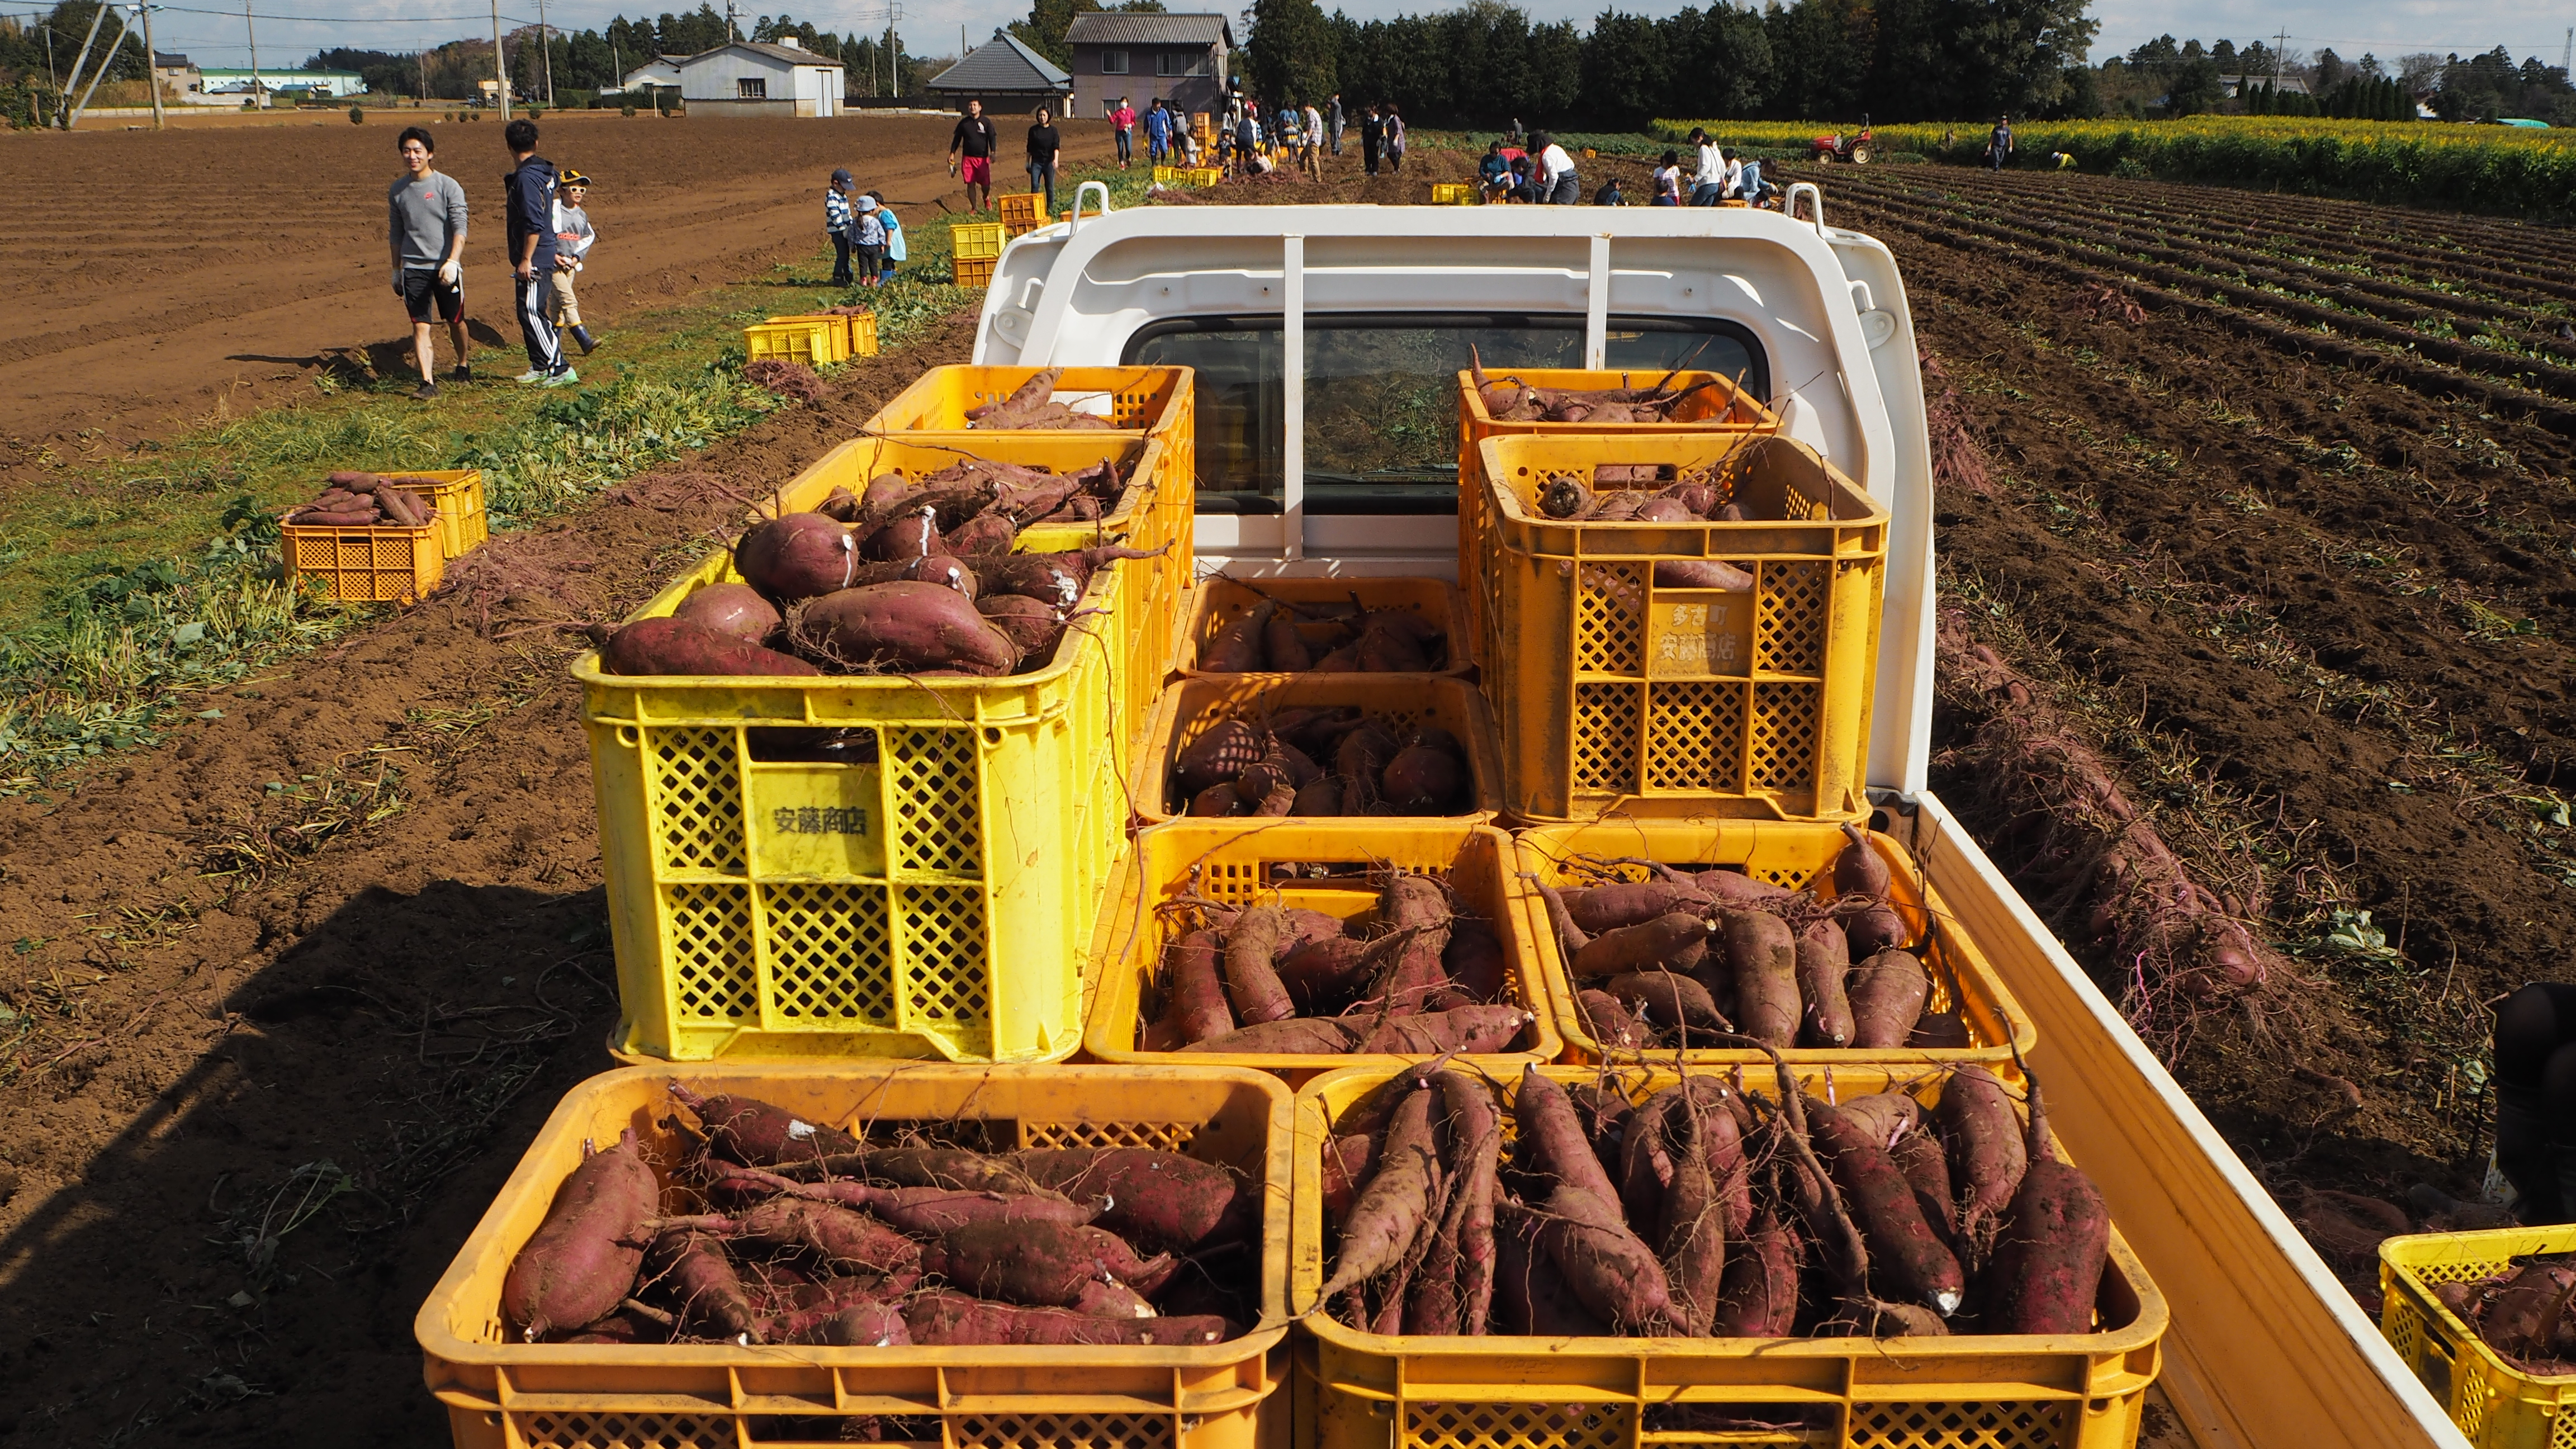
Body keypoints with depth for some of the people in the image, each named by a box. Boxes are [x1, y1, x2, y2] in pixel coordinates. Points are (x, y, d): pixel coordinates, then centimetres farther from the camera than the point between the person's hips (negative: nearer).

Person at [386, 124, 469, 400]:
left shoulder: (448, 186, -5)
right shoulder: (398, 190, 7)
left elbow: (460, 228, -12)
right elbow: (396, 233, 16)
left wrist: (452, 261, -25)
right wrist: (396, 269, 18)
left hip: (445, 267, -2)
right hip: (413, 268, 2)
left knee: (455, 322, 12)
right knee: (420, 326, -6)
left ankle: (463, 365, 37)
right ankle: (428, 382, -9)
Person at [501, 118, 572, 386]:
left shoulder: (526, 177, -18)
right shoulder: (542, 171, 11)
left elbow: (535, 224, -23)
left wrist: (526, 259, -21)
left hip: (535, 260, -10)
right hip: (543, 257, 10)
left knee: (531, 313, -10)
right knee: (530, 313, 17)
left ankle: (561, 370, -12)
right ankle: (540, 367, 26)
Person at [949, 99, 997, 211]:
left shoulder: (986, 122, 2)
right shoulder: (963, 123, 7)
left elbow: (992, 138, 0)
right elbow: (957, 138, 13)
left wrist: (993, 152, -15)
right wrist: (952, 153, 7)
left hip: (982, 158, -1)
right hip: (967, 158, 1)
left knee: (985, 184, -3)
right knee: (970, 184, -3)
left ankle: (986, 198, 31)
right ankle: (974, 208, 9)